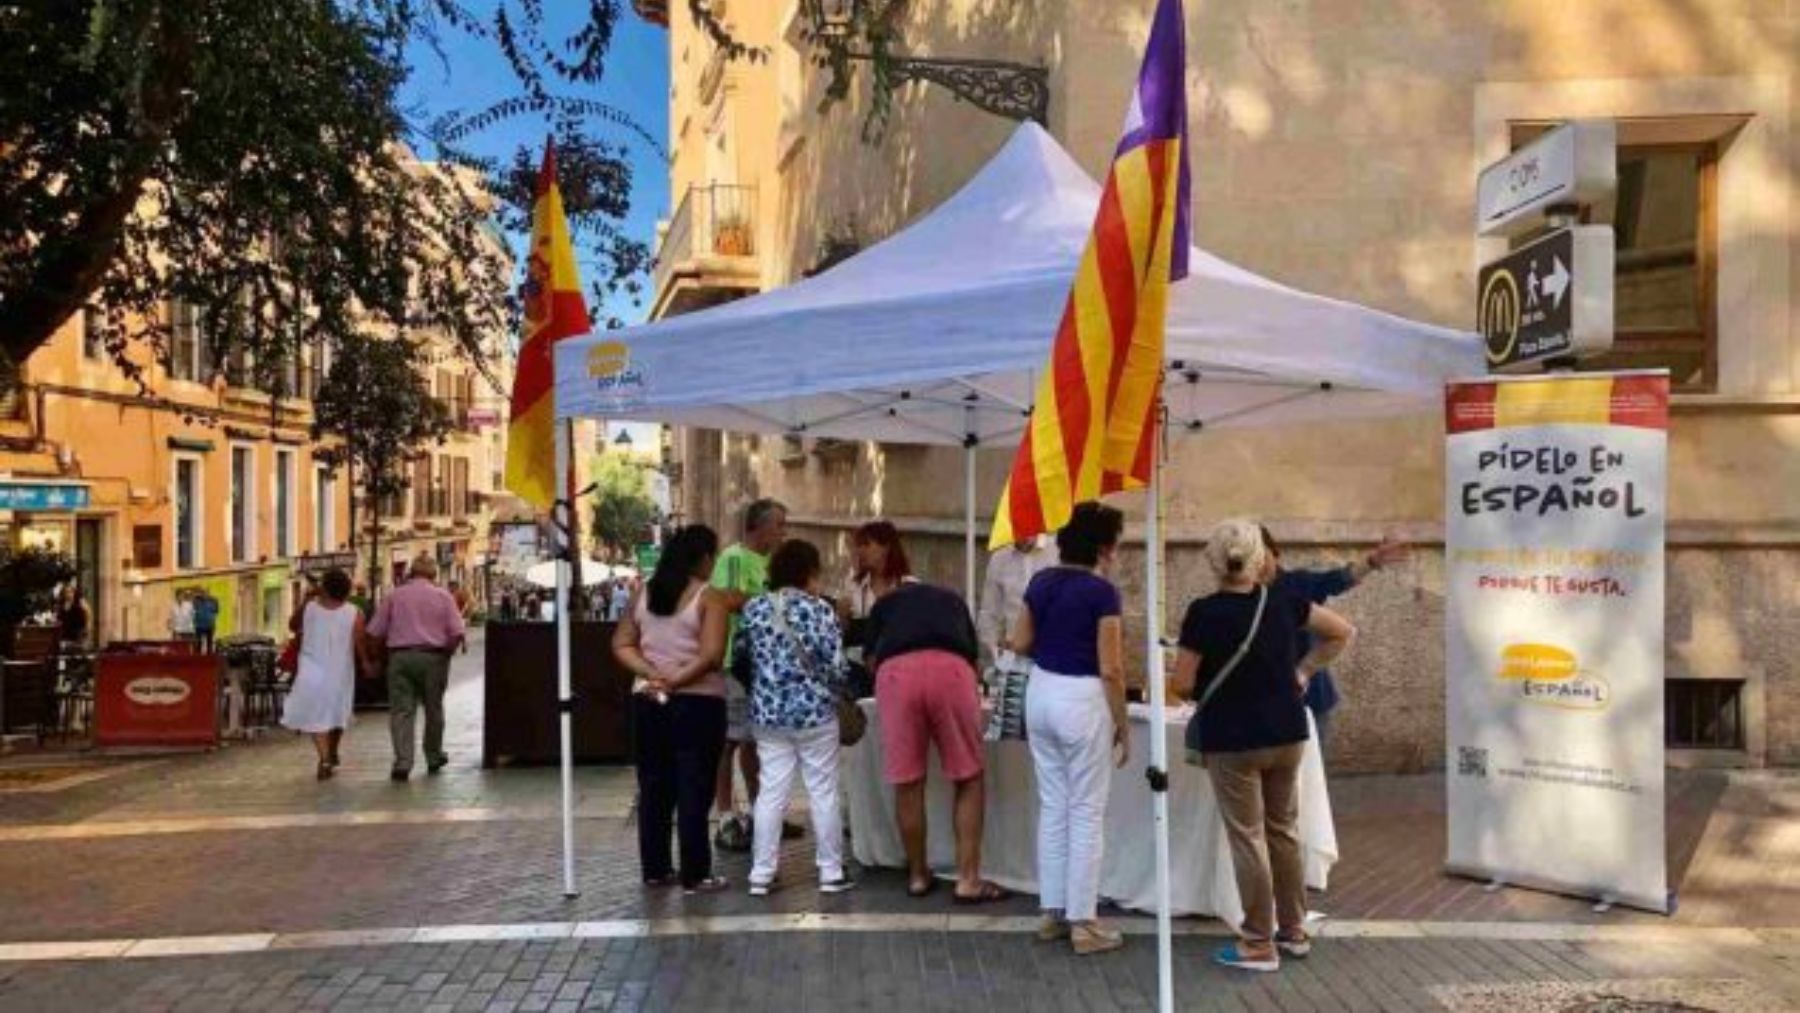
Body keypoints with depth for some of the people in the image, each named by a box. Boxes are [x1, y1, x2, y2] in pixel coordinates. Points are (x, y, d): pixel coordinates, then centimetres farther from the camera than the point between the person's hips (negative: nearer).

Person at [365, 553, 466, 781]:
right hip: (433, 657, 0)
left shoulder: (394, 596, 6)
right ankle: (434, 758, 26)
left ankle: (402, 762, -10)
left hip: (400, 657, 0)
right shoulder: (443, 596, 3)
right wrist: (447, 652, 11)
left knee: (401, 711, 0)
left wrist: (390, 644, 18)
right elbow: (457, 632, -5)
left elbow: (375, 632, 2)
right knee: (433, 709, 14)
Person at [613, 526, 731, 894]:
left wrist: (652, 675, -6)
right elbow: (711, 655, -20)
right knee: (694, 791, 0)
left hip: (647, 702, 6)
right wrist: (676, 681, -12)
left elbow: (621, 645, 6)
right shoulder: (709, 598, -10)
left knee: (653, 788, 13)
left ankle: (654, 869, 20)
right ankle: (694, 875, 4)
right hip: (697, 704, -6)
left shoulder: (644, 594, 9)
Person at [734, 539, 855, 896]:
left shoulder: (753, 607, 2)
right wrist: (833, 688, 8)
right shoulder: (820, 609, -9)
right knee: (823, 792, 7)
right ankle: (832, 872, 14)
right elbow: (837, 668, -13)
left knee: (771, 793, 8)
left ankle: (761, 874, 10)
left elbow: (739, 652, 10)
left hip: (767, 713, 4)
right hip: (814, 712, -4)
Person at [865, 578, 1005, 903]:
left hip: (896, 671, 0)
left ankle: (918, 876, 25)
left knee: (907, 784, 11)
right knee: (969, 780, 12)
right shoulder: (954, 599, 38)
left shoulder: (885, 602, 35)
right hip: (951, 668, 0)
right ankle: (968, 880, 11)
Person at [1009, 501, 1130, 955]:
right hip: (1082, 700, -7)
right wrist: (1122, 724, -5)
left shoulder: (1042, 581, 6)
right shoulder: (1102, 592, -14)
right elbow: (1110, 669, -14)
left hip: (1040, 693, 7)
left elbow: (1019, 644, 11)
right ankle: (1083, 922, 8)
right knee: (1087, 811, 3)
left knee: (1052, 805, 14)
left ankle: (1052, 912, 21)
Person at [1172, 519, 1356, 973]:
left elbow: (1182, 684, -13)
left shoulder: (1204, 612, -16)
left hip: (1232, 740, -4)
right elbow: (1343, 632, 9)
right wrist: (1304, 670, 11)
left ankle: (1259, 944, 11)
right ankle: (1294, 930, 27)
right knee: (1284, 831, 17)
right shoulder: (1283, 602, -2)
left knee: (1248, 838, 4)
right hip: (1287, 734, 5)